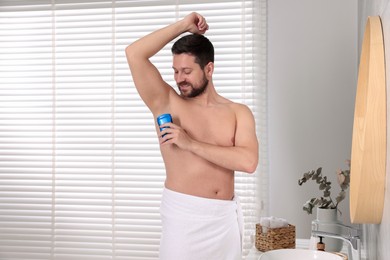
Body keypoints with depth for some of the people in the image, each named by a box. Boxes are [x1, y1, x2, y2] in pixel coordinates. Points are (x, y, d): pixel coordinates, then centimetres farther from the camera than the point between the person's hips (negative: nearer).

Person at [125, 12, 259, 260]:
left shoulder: (238, 112, 3)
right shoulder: (166, 103, 0)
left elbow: (248, 161, -13)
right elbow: (134, 53, -10)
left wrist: (191, 144, -16)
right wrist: (183, 25, -5)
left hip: (227, 216, 2)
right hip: (183, 214, -2)